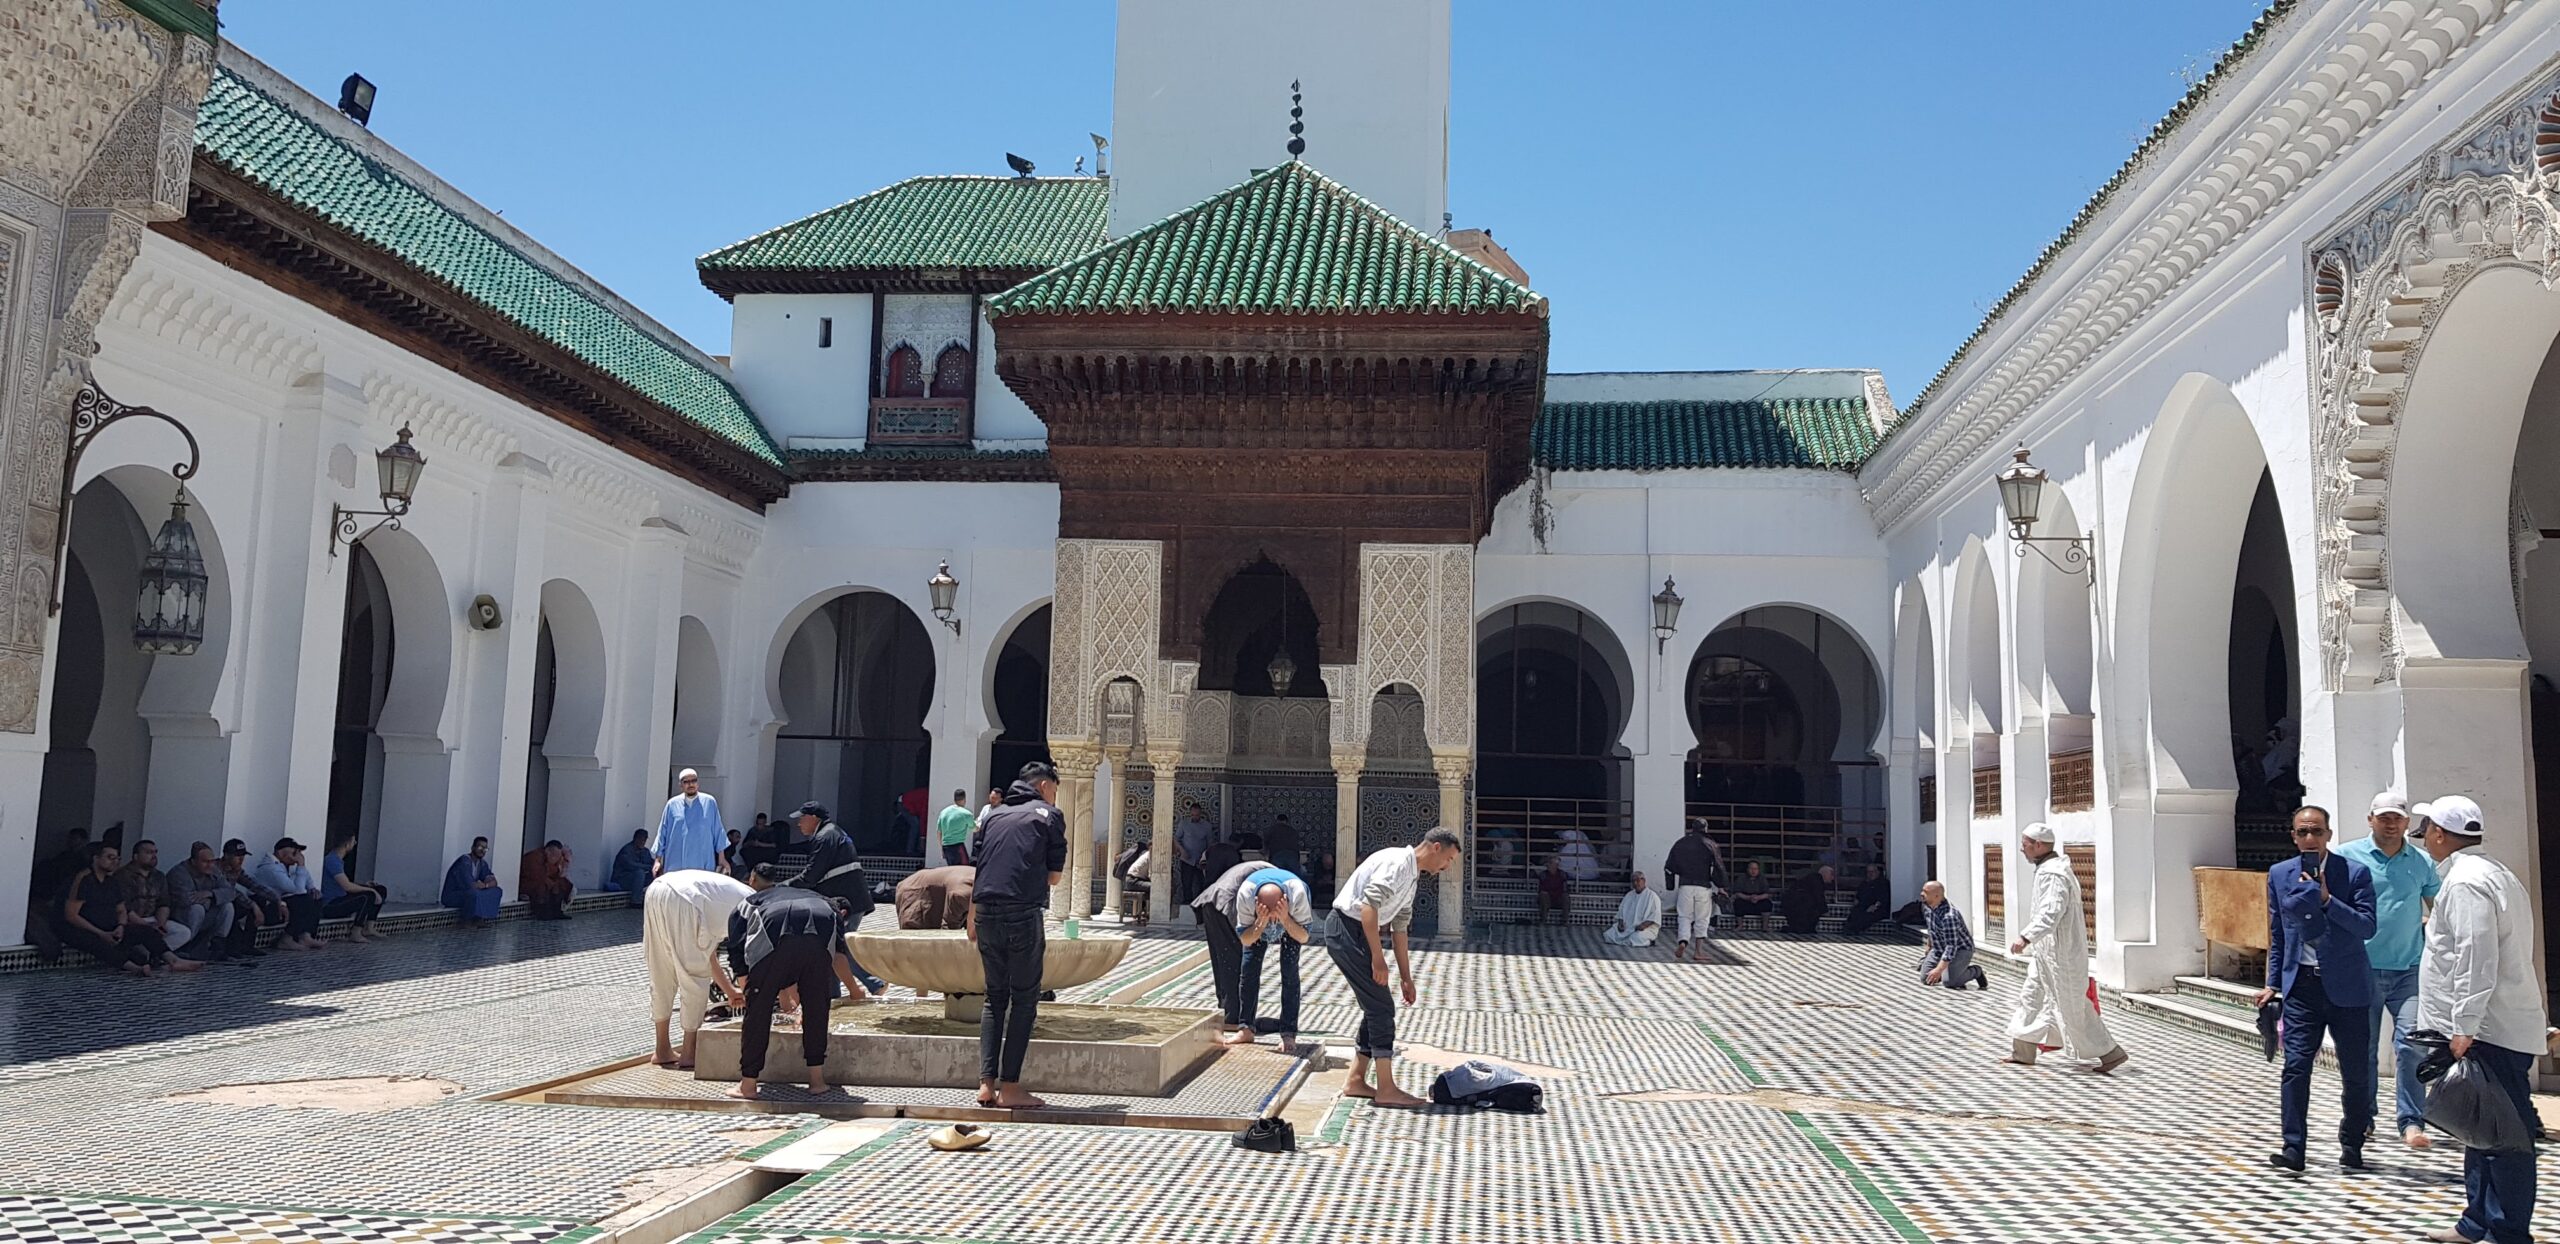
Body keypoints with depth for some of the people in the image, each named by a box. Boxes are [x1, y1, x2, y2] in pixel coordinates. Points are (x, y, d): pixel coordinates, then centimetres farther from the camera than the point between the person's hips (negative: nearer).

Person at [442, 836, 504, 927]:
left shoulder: (482, 863, 5)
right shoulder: (464, 861, -22)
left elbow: (494, 882, 4)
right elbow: (469, 885, -32)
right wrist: (485, 885, -14)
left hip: (468, 894, 9)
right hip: (451, 896, -9)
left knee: (497, 891, -2)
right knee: (474, 893, -37)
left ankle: (479, 919, -5)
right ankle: (467, 922, -17)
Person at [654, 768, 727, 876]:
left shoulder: (709, 802, 4)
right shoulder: (672, 804, 7)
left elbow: (718, 831, 8)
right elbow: (662, 833, 11)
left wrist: (721, 858, 6)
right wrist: (658, 860, 8)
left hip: (703, 866, -1)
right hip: (675, 866, 1)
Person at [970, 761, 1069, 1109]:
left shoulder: (994, 816, 19)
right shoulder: (1049, 814, 5)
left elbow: (975, 869, 16)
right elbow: (1054, 875, 3)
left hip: (987, 913, 5)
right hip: (1023, 913, -5)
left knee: (994, 997, 14)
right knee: (1024, 999, 2)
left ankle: (986, 1083, 8)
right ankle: (1010, 1087, -1)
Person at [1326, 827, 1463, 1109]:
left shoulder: (1412, 875, 17)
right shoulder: (1398, 862, -15)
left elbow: (1399, 928, 22)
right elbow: (1368, 905, -25)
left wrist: (1406, 978, 22)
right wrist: (1378, 957, -23)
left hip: (1358, 934, 10)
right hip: (1347, 929, -10)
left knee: (1377, 1007, 12)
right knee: (1381, 1007, -8)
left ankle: (1356, 1080, 19)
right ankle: (1386, 1089, -3)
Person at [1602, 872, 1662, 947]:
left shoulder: (1652, 896, -1)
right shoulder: (1629, 895, 17)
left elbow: (1655, 916, -9)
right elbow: (1621, 911, 18)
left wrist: (1644, 925, -24)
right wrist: (1620, 922, -3)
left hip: (1646, 928, -5)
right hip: (1627, 926, 5)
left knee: (1635, 938, -39)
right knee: (1608, 935, -16)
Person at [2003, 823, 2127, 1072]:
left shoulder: (2053, 874, -23)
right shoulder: (2050, 868, 11)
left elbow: (2051, 914, -35)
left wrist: (2026, 937, -45)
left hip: (2060, 952, -11)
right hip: (2046, 951, 11)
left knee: (2073, 1007, -2)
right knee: (2031, 996, 14)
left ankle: (2111, 1053, 9)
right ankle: (2022, 1052, 20)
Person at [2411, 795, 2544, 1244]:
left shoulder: (2466, 882, -15)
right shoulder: (2495, 874, 18)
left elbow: (2476, 961, -22)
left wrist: (2464, 1029, -21)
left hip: (2488, 1033, -11)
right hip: (2496, 1029, 11)